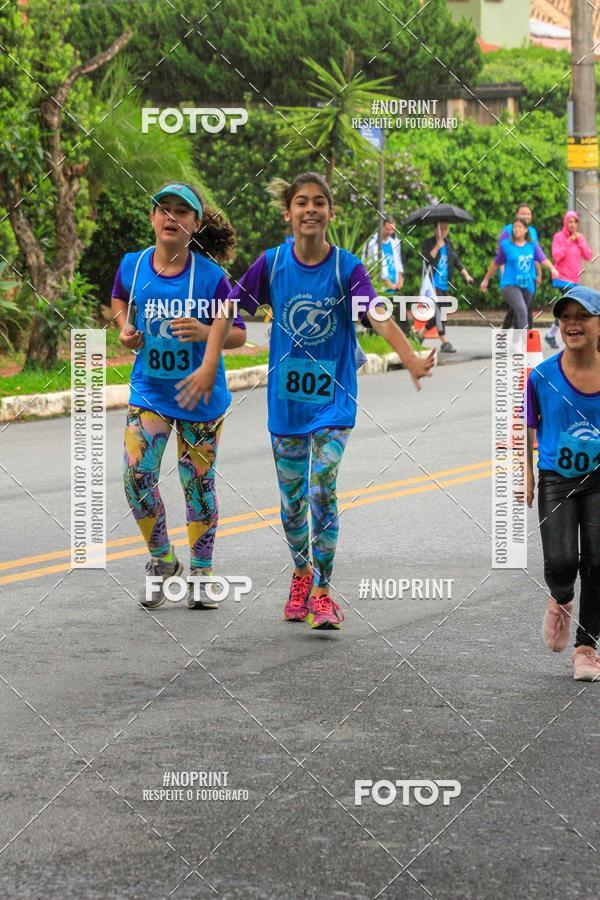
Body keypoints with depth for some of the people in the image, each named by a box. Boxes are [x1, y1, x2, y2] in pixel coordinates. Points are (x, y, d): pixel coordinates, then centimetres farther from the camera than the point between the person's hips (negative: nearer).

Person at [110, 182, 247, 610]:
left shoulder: (210, 276, -14)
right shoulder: (133, 265, -5)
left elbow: (239, 335, -9)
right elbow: (120, 299, 18)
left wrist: (206, 333, -29)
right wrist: (126, 329, -1)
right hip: (149, 390, 2)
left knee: (199, 482, 7)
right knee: (137, 474, -11)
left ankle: (201, 573, 23)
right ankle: (162, 560, 11)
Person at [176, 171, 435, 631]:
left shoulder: (346, 266, -11)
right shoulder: (272, 263, -4)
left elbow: (378, 315, -24)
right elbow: (228, 310, 1)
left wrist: (412, 360, -39)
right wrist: (208, 366, -6)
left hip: (333, 398, -2)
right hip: (286, 398, 2)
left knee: (322, 491, -14)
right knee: (293, 498, 12)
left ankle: (323, 592, -3)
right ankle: (301, 575, 36)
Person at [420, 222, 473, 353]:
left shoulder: (449, 244, 12)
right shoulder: (428, 244, -5)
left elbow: (456, 261, 17)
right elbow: (427, 260, -20)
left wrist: (466, 274, 8)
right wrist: (437, 246, -24)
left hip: (444, 284, 7)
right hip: (432, 283, -7)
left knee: (438, 315, 10)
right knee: (439, 311, -15)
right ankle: (444, 342, -15)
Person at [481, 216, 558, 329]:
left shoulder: (533, 245, 5)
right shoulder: (506, 245, 0)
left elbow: (542, 259, -7)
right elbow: (496, 263, 10)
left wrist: (552, 268, -27)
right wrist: (486, 279, 18)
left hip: (527, 285, 4)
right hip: (510, 284, -4)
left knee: (518, 315, 15)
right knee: (521, 310, -26)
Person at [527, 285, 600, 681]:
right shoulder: (542, 376, -6)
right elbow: (528, 426, 6)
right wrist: (526, 474, 2)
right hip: (556, 480, -1)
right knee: (561, 563, -15)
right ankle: (560, 601, 22)